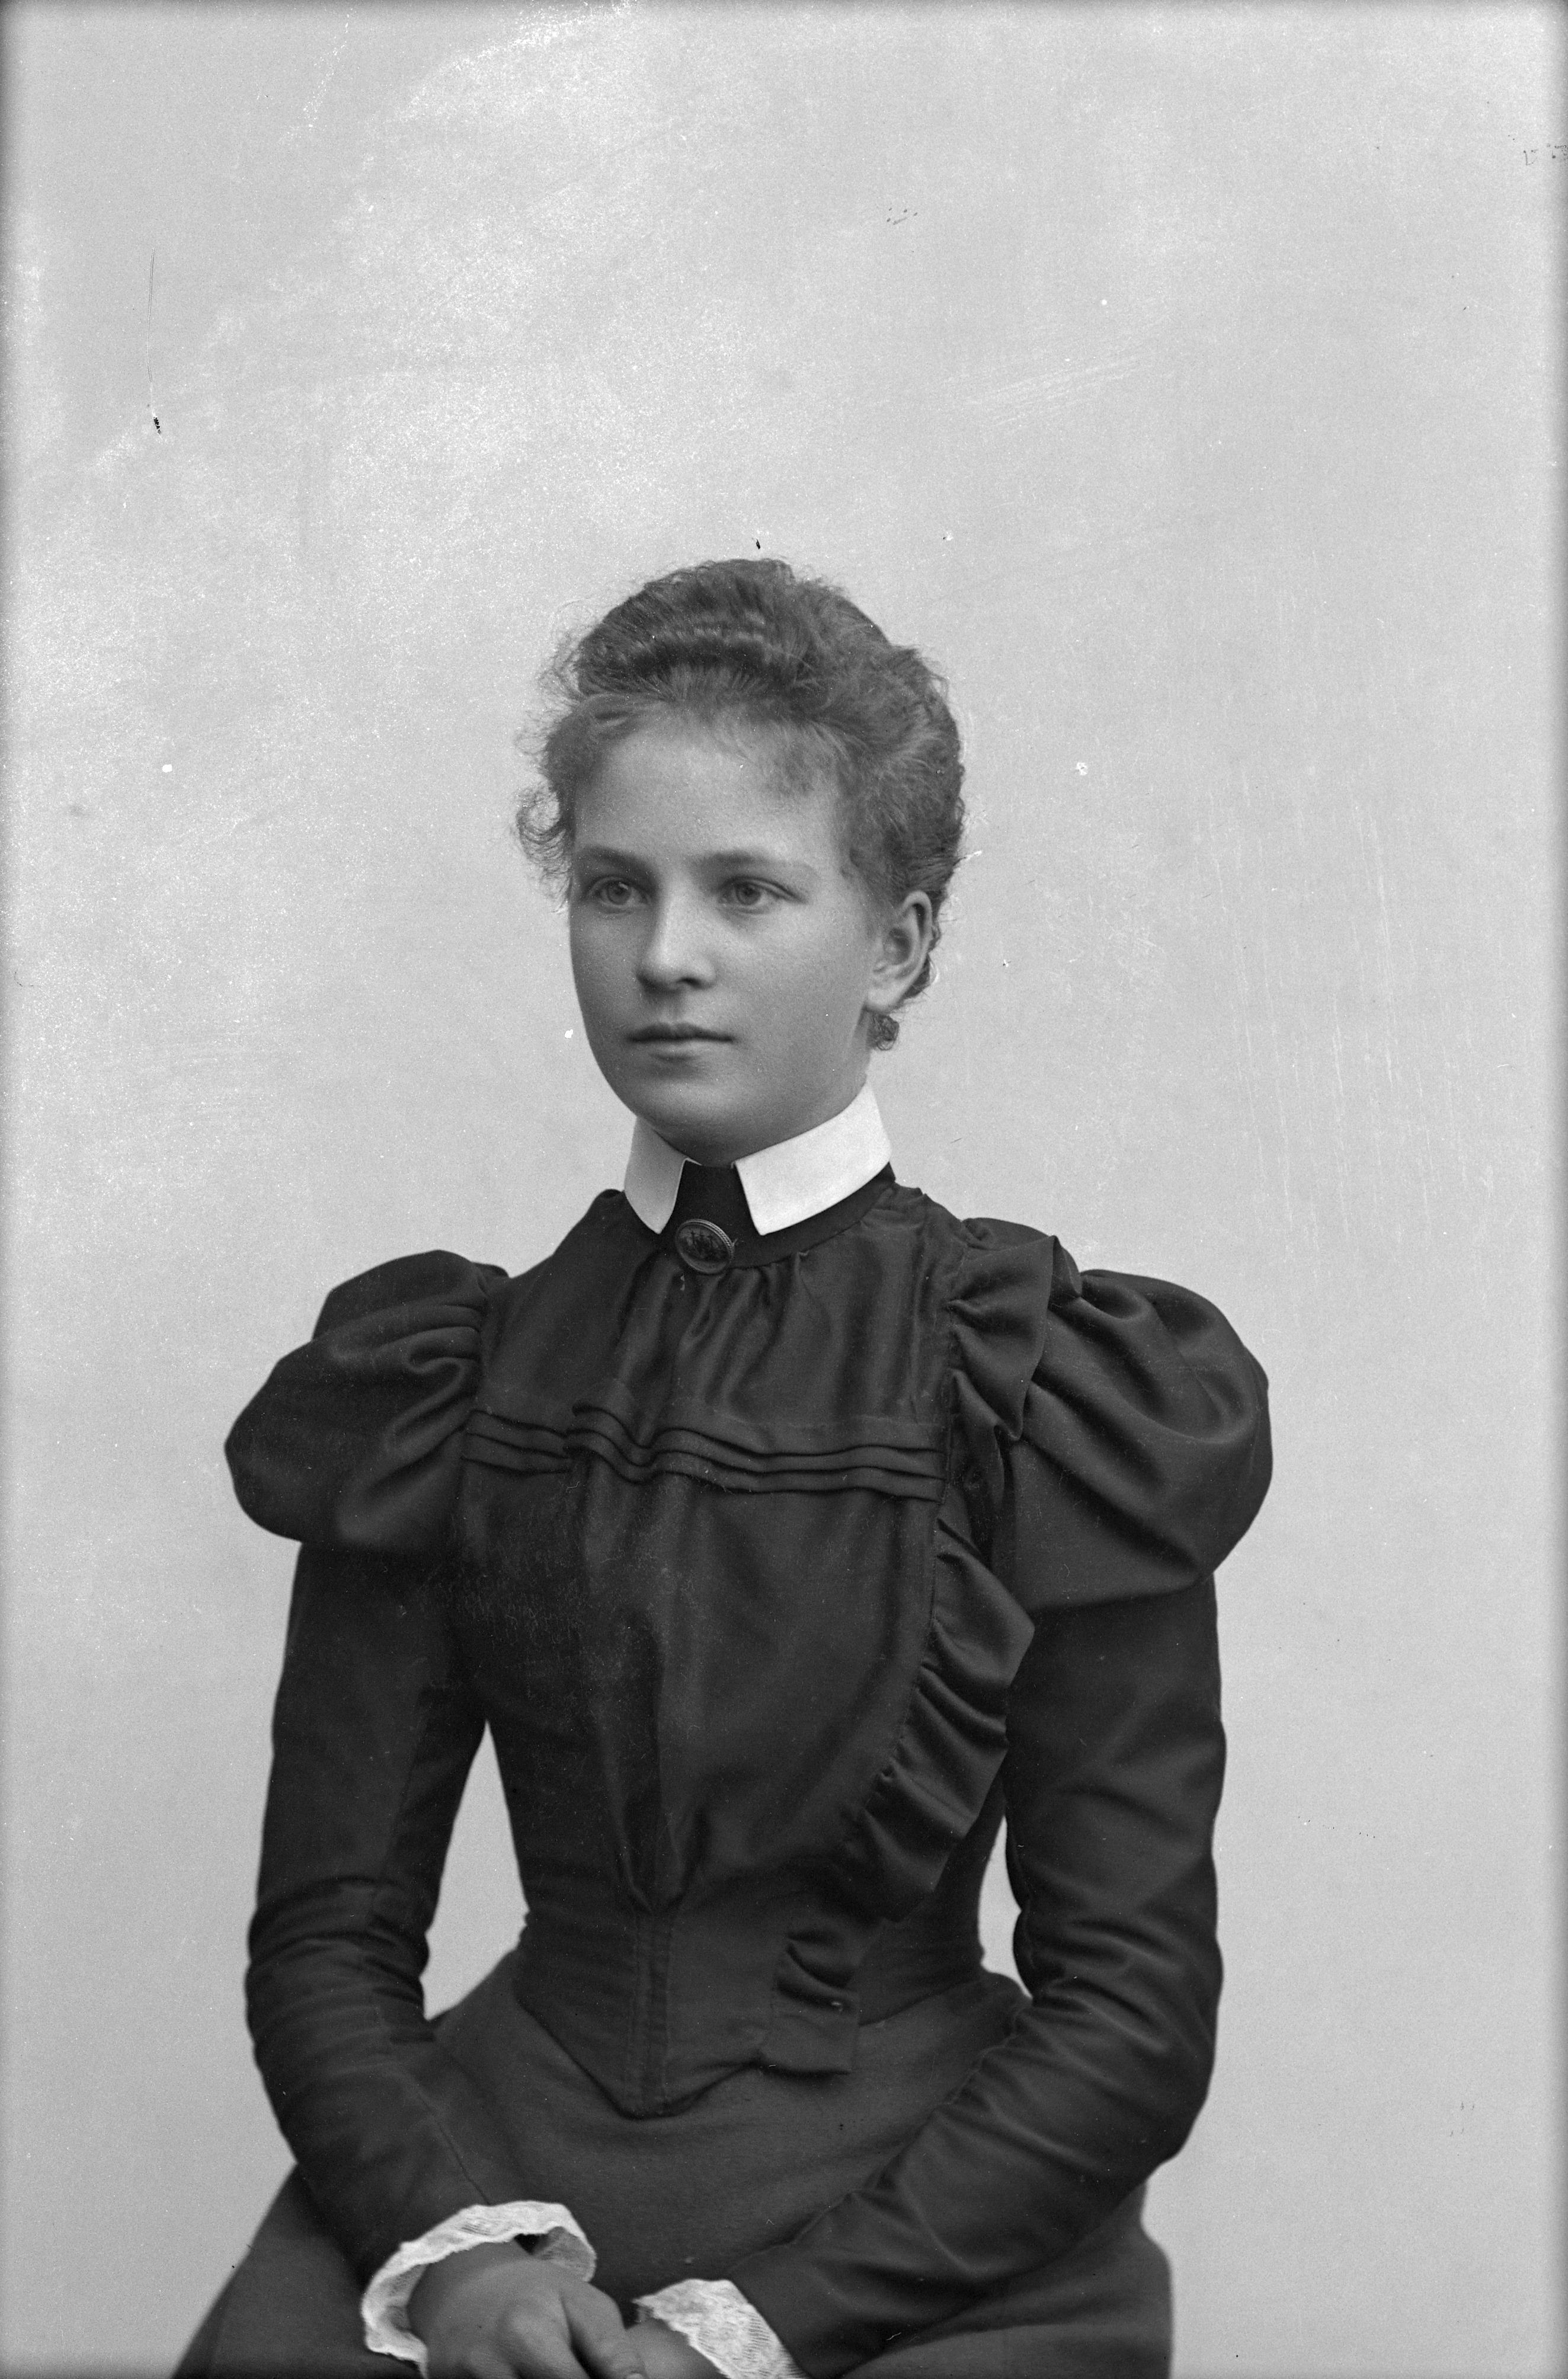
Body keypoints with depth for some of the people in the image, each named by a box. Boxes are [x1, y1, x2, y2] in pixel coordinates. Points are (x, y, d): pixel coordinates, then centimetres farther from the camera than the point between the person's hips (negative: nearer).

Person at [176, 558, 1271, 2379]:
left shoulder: (1056, 1391, -2)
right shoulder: (446, 1387, 7)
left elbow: (1132, 2014, -4)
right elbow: (329, 1927, 5)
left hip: (917, 2228, -1)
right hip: (506, 2153, 2)